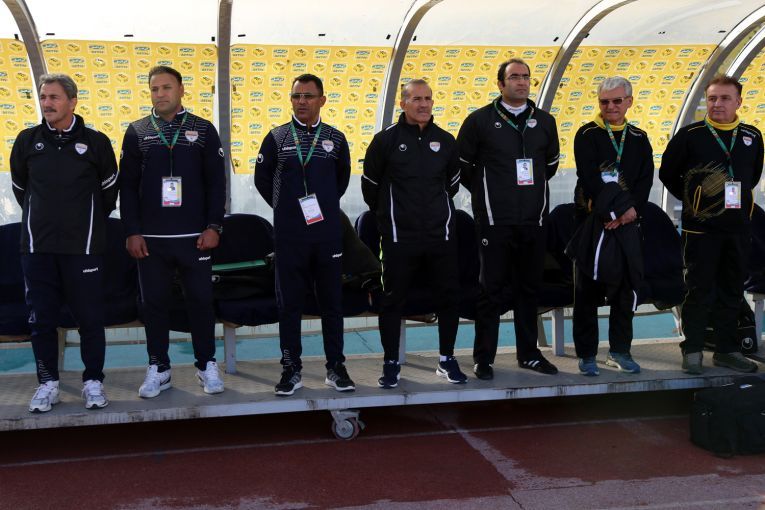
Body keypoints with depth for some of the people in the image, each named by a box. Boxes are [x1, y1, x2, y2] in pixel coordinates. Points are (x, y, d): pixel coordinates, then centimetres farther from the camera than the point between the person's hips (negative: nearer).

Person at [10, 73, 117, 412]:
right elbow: (20, 188, 18)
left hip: (83, 247, -2)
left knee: (89, 317, 3)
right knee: (41, 318, 7)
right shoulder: (27, 141, 4)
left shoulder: (95, 142, -2)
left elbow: (109, 190, 10)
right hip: (37, 247, 2)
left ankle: (93, 382, 15)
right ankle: (48, 384, 19)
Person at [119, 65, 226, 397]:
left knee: (201, 301, 4)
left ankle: (207, 366, 16)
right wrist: (132, 232, -1)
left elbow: (216, 181, 3)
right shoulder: (137, 132, 8)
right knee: (154, 303, 6)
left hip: (194, 236, -1)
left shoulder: (203, 130, 5)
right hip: (150, 238, 1)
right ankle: (158, 369, 17)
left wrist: (214, 226, -5)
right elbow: (128, 185, 6)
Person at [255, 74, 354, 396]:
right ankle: (291, 369, 13)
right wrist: (284, 208, 10)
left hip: (328, 233, 1)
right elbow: (262, 179, 11)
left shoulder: (335, 138, 6)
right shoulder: (277, 137, 3)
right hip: (289, 235, -1)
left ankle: (335, 367, 15)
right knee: (289, 303, 3)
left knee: (332, 301, 6)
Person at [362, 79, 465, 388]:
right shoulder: (386, 139, -3)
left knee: (449, 298, 8)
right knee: (392, 301, 3)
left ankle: (447, 360, 24)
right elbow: (370, 183, 7)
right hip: (399, 237, -3)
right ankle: (391, 364, 16)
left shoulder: (445, 141, 7)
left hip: (441, 235, 3)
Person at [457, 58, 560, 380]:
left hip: (534, 219, 4)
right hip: (495, 220, -4)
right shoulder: (480, 120, -2)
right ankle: (483, 358, 9)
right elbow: (462, 165, 4)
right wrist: (487, 194, 7)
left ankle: (528, 353, 23)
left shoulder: (544, 121, 10)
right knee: (492, 288, -1)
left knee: (529, 287, 11)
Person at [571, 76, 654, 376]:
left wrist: (632, 209, -10)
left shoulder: (639, 138, 12)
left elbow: (646, 179, 4)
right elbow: (589, 180, -11)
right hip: (592, 220, -4)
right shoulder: (587, 135, -1)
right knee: (588, 289, 0)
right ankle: (586, 355, 10)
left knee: (627, 286, 7)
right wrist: (609, 214, -14)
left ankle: (620, 351, 19)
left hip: (627, 220, 4)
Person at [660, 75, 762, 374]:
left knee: (732, 291, 11)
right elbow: (668, 174, 3)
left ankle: (727, 350, 22)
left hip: (738, 228, 4)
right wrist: (691, 200, 3)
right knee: (700, 291, 0)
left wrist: (740, 200, 13)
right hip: (701, 227, -4)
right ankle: (692, 350, 11)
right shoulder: (690, 135, -5)